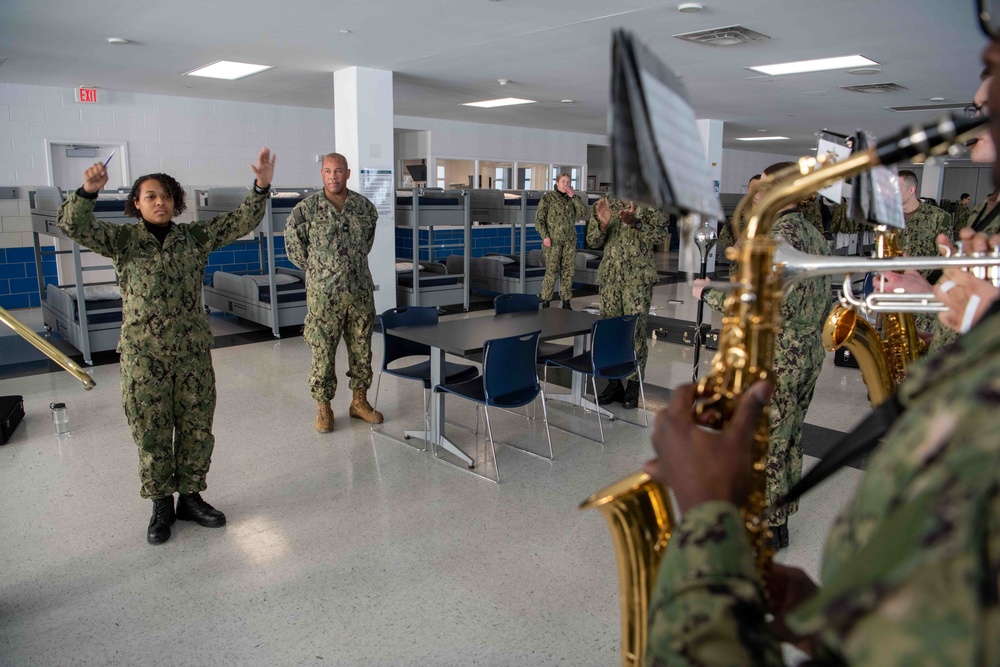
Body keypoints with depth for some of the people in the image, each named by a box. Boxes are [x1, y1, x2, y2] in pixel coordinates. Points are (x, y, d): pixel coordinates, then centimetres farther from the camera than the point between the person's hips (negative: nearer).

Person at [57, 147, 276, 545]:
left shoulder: (196, 236, 6)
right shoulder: (122, 239, 2)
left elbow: (242, 222, 1)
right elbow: (73, 226, -12)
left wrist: (261, 187, -12)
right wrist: (88, 191, -30)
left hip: (193, 351, 2)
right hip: (143, 354, -2)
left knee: (197, 428, 8)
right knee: (152, 432, 5)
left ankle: (191, 497, 25)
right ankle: (161, 505, 21)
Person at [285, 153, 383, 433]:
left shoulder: (365, 206, 3)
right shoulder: (306, 209, -7)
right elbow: (293, 244, 4)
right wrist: (316, 269, 6)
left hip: (361, 292, 3)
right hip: (323, 295, -3)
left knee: (362, 350, 11)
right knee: (322, 353, 3)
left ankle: (359, 401, 25)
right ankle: (323, 407, 17)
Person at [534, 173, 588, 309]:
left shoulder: (572, 199, 12)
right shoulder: (548, 197, 0)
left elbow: (583, 214, -3)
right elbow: (539, 218, -4)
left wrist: (573, 196, -6)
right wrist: (544, 236, -16)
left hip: (570, 241, 5)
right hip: (553, 241, -4)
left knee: (568, 272, 5)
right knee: (552, 272, -8)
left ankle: (566, 303, 12)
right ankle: (545, 303, 0)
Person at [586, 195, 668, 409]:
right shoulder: (606, 202, 9)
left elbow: (661, 234, -9)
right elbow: (592, 241, 6)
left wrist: (635, 223, -23)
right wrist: (603, 223, -14)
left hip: (639, 277, -3)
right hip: (610, 275, 4)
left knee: (636, 330, -2)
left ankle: (633, 386, 7)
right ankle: (614, 382, 17)